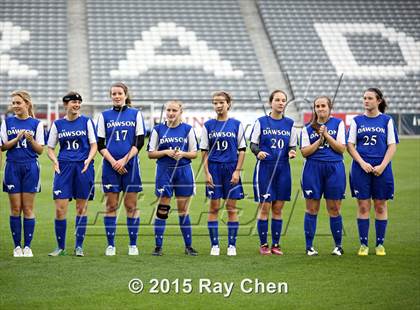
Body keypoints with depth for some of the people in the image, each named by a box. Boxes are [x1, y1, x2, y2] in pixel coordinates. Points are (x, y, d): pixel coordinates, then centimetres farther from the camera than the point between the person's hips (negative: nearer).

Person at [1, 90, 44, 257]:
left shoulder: (36, 124, 2)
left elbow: (40, 150, 2)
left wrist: (31, 140, -16)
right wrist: (17, 138, -13)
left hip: (30, 168, -1)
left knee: (28, 209, 1)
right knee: (15, 208, 2)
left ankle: (27, 246, 6)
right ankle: (17, 246, 8)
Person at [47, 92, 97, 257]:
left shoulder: (87, 122, 6)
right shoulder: (57, 124, 9)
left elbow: (94, 145, 5)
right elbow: (50, 148, 12)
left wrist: (88, 160, -13)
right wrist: (54, 160, -7)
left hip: (83, 168, -1)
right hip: (64, 167, 1)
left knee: (81, 207, 3)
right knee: (60, 208, -6)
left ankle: (79, 246, 12)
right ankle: (61, 247, 5)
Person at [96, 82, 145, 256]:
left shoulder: (135, 114, 6)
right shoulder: (104, 116, 7)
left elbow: (139, 142, 1)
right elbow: (100, 145, 4)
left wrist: (124, 160, -10)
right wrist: (113, 162, -9)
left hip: (130, 165, 0)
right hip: (110, 166, 1)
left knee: (131, 206, 1)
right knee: (111, 206, 1)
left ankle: (133, 244, 7)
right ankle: (110, 245, 6)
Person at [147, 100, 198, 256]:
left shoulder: (188, 129, 4)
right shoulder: (158, 129, 3)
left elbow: (194, 153, 5)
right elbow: (151, 153, 3)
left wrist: (183, 154, -14)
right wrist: (166, 152, -13)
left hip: (184, 171, 0)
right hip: (164, 172, 0)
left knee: (183, 210, 5)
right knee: (162, 210, -2)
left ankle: (188, 246, 13)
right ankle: (158, 246, 4)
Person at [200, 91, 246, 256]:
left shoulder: (236, 124, 3)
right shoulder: (208, 125, 4)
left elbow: (242, 150, 2)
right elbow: (204, 151, 5)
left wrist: (237, 171, -6)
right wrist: (206, 173, -3)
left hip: (231, 169, -1)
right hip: (214, 168, 1)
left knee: (231, 208, 2)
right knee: (214, 207, 1)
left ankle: (232, 245, 8)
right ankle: (214, 245, 7)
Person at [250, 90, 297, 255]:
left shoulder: (289, 123, 8)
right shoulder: (261, 122, 0)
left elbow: (293, 146, 13)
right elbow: (253, 144, 2)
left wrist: (292, 152, -10)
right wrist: (258, 152, -19)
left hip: (283, 168, 3)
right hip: (265, 167, -3)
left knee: (278, 208, 5)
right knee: (264, 207, -3)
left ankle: (276, 244, 13)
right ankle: (263, 245, 6)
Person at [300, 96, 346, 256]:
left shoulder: (338, 123, 6)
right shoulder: (308, 128, 8)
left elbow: (341, 148, -1)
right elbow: (304, 151, 0)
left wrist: (327, 135, -9)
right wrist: (320, 140, -9)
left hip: (334, 169, -1)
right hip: (313, 169, 1)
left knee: (334, 209, 2)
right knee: (312, 209, 2)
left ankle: (338, 246, 12)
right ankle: (309, 246, 8)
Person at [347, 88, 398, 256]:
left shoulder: (387, 120, 4)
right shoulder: (357, 121, 6)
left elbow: (392, 146, 1)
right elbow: (350, 145, 4)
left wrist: (382, 166, -11)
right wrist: (363, 163, -10)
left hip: (381, 169, 0)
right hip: (361, 168, 0)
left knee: (380, 206, 4)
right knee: (363, 206, 1)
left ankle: (380, 244, 12)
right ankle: (363, 244, 7)